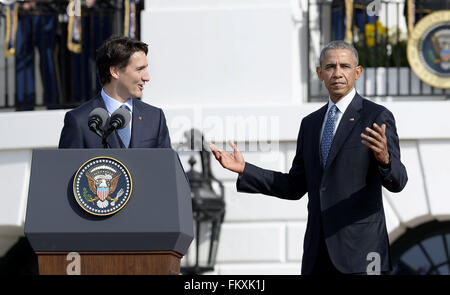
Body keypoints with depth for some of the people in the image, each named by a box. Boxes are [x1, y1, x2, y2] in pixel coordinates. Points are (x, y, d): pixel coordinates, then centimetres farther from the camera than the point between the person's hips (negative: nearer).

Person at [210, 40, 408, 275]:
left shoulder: (378, 117, -3)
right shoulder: (311, 124, 17)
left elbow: (397, 181, -11)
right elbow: (295, 187, 19)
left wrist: (384, 158, -35)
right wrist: (244, 169, 10)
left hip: (359, 249, -6)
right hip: (318, 254, 6)